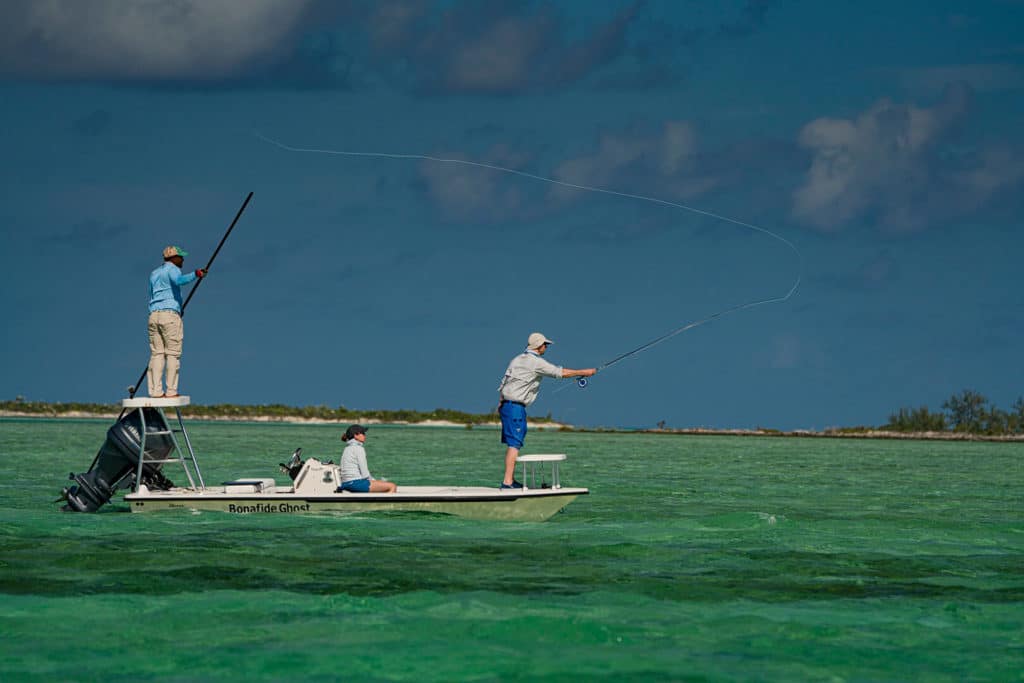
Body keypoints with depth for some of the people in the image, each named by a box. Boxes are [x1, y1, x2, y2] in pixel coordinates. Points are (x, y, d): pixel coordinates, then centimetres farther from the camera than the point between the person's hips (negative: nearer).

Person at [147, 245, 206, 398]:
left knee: (157, 354, 2)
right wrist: (195, 275, -31)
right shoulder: (172, 269, 0)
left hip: (153, 315, 7)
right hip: (170, 314, -7)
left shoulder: (154, 274, 24)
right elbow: (178, 280, -23)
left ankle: (155, 391, -7)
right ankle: (171, 391, -11)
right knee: (173, 354, -6)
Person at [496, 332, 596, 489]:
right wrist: (584, 372, 0)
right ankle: (507, 481, -17)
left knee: (513, 443, 14)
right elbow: (560, 373, -8)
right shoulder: (536, 363, -10)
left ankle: (510, 480, 17)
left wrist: (502, 402, 21)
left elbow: (505, 381, 15)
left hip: (506, 404, 9)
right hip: (516, 406, -9)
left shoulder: (517, 359, 15)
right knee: (514, 443, -11)